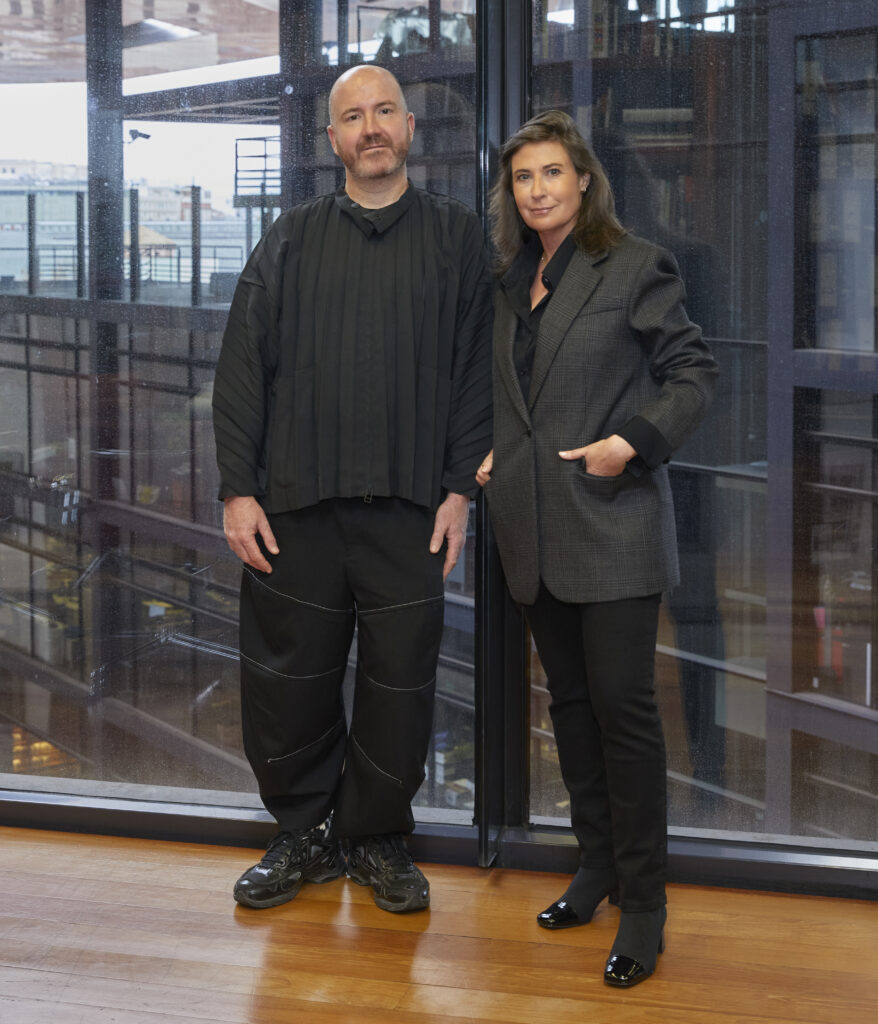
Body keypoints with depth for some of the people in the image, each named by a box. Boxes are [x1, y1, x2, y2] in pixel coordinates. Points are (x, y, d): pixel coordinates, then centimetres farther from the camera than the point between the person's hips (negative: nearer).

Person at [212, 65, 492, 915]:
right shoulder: (292, 239, 10)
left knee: (400, 679, 3)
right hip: (296, 503, 1)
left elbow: (476, 372, 4)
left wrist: (459, 489, -3)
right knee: (285, 680, 4)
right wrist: (238, 490, -1)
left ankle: (377, 837, 21)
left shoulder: (455, 237, 8)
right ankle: (304, 834, 22)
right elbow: (242, 368, 7)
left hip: (409, 508, -1)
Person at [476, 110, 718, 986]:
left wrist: (634, 441, -16)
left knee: (622, 703, -7)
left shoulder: (635, 267, -6)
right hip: (535, 526, 6)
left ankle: (643, 905, 1)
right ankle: (597, 865, 24)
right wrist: (493, 454, 10)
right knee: (569, 700, 12)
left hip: (613, 522, -6)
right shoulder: (513, 281, 13)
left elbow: (693, 373, -4)